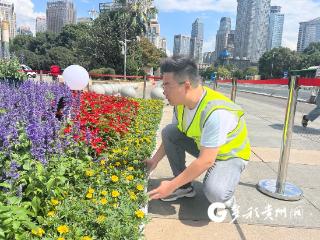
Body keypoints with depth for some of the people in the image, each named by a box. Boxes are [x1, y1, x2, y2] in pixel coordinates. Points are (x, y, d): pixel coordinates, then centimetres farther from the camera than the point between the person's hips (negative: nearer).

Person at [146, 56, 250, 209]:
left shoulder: (216, 112, -37)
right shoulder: (181, 102, -13)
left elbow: (206, 161, -35)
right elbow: (172, 137, 3)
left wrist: (171, 185, -29)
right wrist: (155, 160, -2)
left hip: (230, 154, -7)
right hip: (202, 145, 7)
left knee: (214, 193, -34)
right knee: (168, 131, -11)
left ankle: (224, 195, 5)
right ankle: (185, 187, 2)